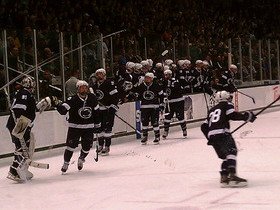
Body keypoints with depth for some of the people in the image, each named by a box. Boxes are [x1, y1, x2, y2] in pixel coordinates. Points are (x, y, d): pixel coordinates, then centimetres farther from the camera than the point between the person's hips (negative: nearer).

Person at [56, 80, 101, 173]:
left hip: (89, 127, 3)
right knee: (71, 145, -11)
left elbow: (96, 112, 10)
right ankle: (66, 163, 6)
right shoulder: (73, 99, -14)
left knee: (87, 146, 3)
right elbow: (63, 110, -23)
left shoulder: (92, 98, -1)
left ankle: (81, 159, 34)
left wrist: (97, 124, 12)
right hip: (75, 126, -3)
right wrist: (58, 105, -45)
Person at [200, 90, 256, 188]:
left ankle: (224, 177, 5)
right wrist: (246, 116, -1)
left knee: (225, 156, 16)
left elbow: (204, 126, 29)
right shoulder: (227, 105, 12)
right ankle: (232, 176, -33)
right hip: (222, 133, -7)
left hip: (211, 135, 8)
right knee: (231, 151, -16)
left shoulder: (212, 110, 31)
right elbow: (232, 115, -7)